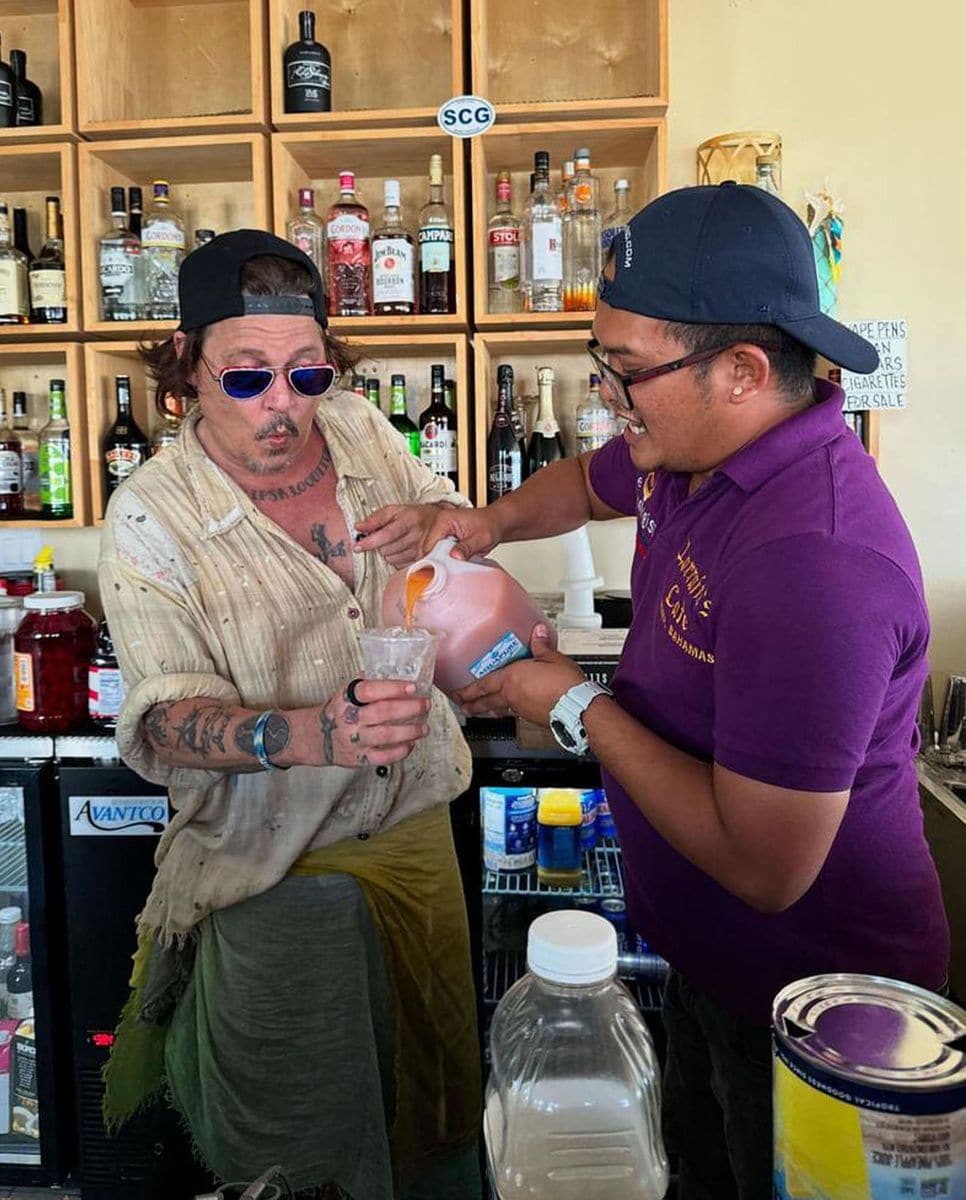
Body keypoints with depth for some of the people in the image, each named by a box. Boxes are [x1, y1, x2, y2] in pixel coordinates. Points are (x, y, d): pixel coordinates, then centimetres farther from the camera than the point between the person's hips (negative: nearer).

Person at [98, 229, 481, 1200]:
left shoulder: (359, 428, -4)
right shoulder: (149, 518, -17)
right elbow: (165, 723, -22)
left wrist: (430, 520, -14)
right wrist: (310, 734, -41)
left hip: (414, 820, 5)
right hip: (268, 866, -4)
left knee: (435, 1059, 23)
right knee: (295, 1120, 11)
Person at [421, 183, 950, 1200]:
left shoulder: (814, 559, -37)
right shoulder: (688, 448, -7)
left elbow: (765, 867, -34)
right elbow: (589, 481, 16)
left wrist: (578, 707, -24)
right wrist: (496, 522, -5)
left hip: (806, 997, -8)